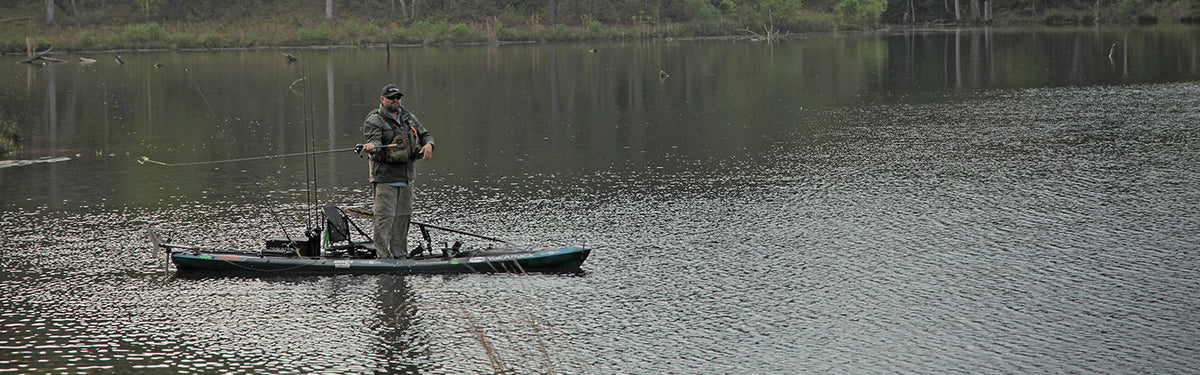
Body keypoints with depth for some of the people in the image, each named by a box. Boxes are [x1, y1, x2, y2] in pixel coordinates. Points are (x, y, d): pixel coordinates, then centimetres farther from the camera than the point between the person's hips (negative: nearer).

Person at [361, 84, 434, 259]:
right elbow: (374, 139, -20)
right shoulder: (374, 120, -5)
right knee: (385, 215, -12)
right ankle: (383, 254, -13)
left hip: (407, 176, 7)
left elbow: (424, 134, 20)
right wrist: (372, 146, -44)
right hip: (385, 177, -7)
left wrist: (428, 144, -3)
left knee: (403, 215, 10)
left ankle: (400, 253, 19)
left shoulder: (409, 117, 15)